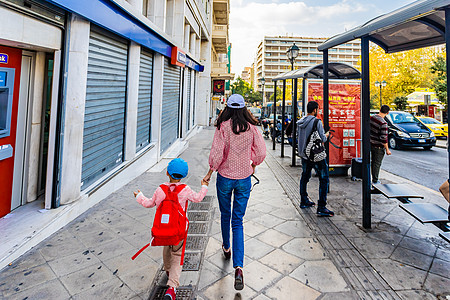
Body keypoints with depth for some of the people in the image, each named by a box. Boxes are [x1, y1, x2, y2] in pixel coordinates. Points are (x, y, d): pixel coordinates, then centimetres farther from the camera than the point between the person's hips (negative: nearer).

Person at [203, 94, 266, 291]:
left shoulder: (223, 126, -11)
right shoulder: (251, 127, -3)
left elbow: (217, 153, -16)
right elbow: (261, 152, -1)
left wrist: (210, 172, -2)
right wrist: (253, 165, 18)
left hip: (224, 177, -1)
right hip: (244, 178, 2)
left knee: (225, 215, 21)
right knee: (238, 221, 7)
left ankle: (226, 247, 44)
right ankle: (238, 266, -2)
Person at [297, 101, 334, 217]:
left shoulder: (300, 121, 6)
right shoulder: (317, 122, -15)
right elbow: (322, 139, -14)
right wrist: (326, 135, 8)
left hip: (304, 154, 8)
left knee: (305, 177, 19)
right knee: (324, 179, 0)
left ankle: (304, 201, 31)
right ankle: (321, 207, -1)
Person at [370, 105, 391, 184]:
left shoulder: (372, 117, -2)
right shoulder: (383, 123, -23)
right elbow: (384, 138, -23)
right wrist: (387, 150, -13)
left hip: (371, 144, 7)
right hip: (379, 147, -7)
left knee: (373, 162, 20)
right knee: (377, 164, 6)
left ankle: (373, 178, 32)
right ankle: (375, 181, 16)